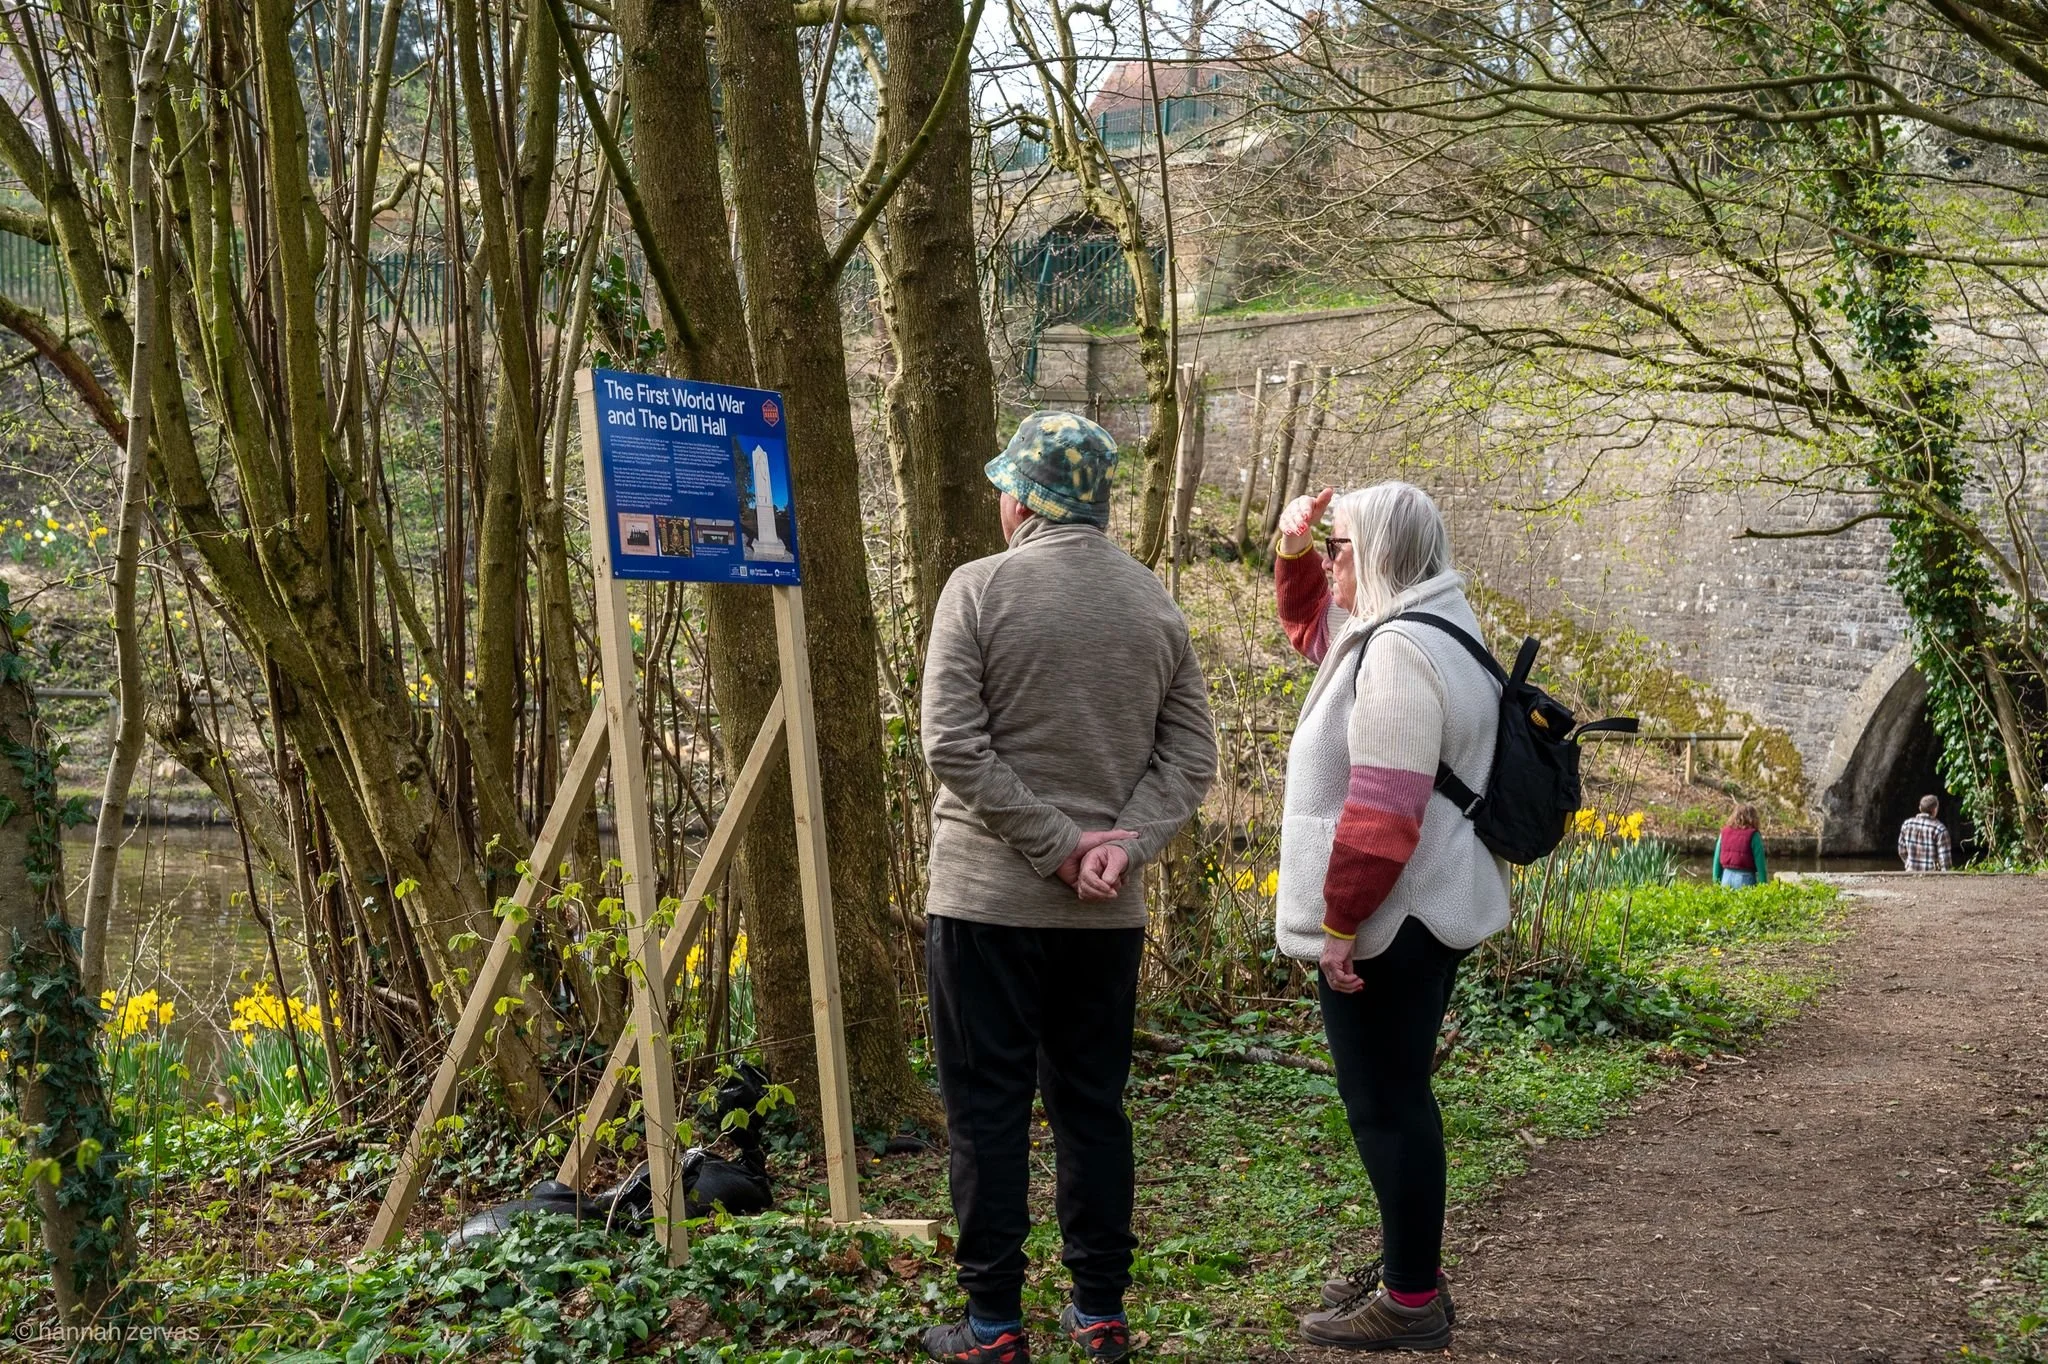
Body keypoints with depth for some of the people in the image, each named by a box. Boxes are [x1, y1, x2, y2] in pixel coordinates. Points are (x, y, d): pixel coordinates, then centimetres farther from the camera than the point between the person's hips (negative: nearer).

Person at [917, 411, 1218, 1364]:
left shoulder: (981, 588, -8)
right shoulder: (1155, 606, 6)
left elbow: (953, 746, -15)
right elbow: (1190, 757, 2)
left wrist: (1057, 845, -12)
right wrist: (1126, 846, -8)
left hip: (988, 900, -4)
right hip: (1109, 912, 4)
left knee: (989, 1110, 3)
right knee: (1092, 1107, 13)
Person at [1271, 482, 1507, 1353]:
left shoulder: (1399, 652, -21)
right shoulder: (1416, 627, 13)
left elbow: (1382, 809, -26)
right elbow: (1313, 627, 30)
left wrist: (1341, 924, -22)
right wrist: (1291, 551, 13)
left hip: (1386, 922, -11)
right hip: (1424, 913, 11)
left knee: (1384, 1105, -2)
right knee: (1396, 1098, 19)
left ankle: (1411, 1305, 6)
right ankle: (1409, 1270, 29)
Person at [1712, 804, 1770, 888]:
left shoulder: (1724, 833, 7)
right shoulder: (1753, 835, -6)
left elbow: (1717, 858, 11)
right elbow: (1760, 861, -6)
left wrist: (1717, 882, 17)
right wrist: (1763, 884, 1)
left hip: (1726, 877, 4)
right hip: (1745, 878, -4)